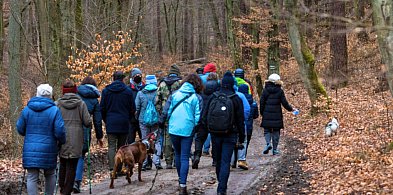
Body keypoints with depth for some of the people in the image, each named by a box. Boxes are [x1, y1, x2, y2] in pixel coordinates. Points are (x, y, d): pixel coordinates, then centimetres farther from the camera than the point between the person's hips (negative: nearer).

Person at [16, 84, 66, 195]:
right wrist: (61, 142, 9)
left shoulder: (27, 110, 2)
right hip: (48, 149, -1)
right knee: (50, 174, 19)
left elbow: (20, 129, 8)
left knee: (32, 177, 2)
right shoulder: (54, 110, -8)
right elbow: (59, 131, -11)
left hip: (30, 149, 1)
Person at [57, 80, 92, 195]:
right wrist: (89, 126, 17)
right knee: (72, 166, 4)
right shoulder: (80, 103, -3)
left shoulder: (58, 104, -2)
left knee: (63, 165, 18)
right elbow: (87, 122, -6)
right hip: (76, 140, -1)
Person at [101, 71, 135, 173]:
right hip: (124, 123, 0)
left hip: (111, 122, 0)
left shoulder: (106, 90, 2)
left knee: (111, 146, -2)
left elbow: (102, 108, 5)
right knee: (121, 146, 9)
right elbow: (132, 109, 3)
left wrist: (106, 120, 16)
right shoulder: (128, 91, -1)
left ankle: (112, 169, -16)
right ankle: (119, 169, 10)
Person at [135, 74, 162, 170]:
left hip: (143, 120, 1)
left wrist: (137, 118, 16)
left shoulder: (140, 93, -1)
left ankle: (145, 163, 6)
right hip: (156, 120, -1)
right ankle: (157, 162, -2)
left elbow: (137, 108, 2)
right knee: (157, 141, 7)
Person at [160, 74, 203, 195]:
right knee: (185, 157, -1)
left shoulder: (174, 94, 2)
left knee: (177, 154, 20)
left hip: (173, 129, 3)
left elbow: (166, 111, 3)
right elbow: (198, 117, -7)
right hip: (187, 130, -3)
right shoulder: (196, 98, -4)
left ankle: (181, 180, 33)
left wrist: (162, 122, 14)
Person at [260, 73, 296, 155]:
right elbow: (284, 103, -4)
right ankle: (275, 149, 9)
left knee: (267, 130, 10)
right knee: (276, 132, 8)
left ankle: (268, 143, -16)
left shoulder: (265, 90, -1)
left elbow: (262, 102, 2)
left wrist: (262, 112, 13)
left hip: (267, 115, 1)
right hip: (277, 115, 0)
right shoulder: (280, 91, -5)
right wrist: (291, 109, 13)